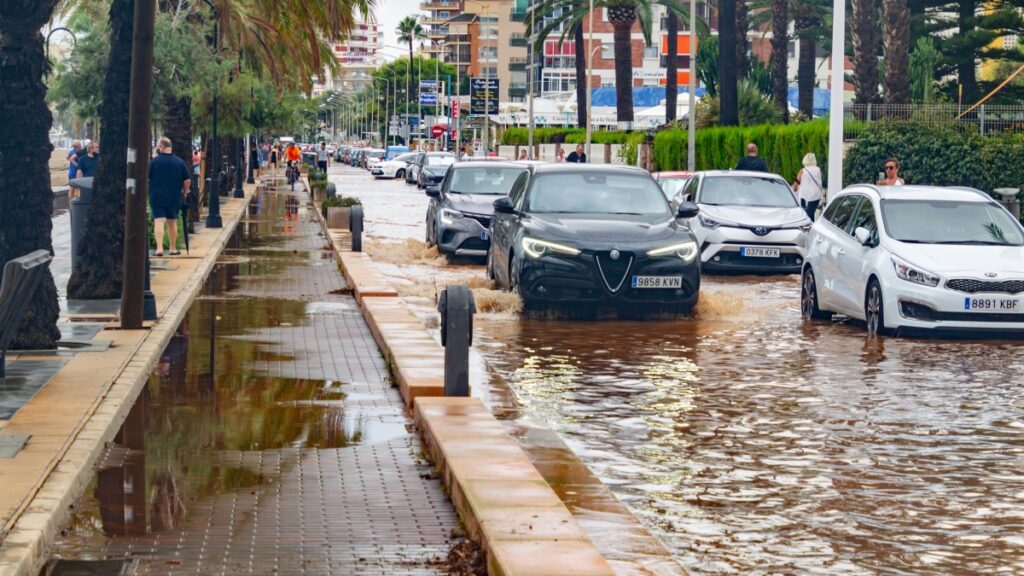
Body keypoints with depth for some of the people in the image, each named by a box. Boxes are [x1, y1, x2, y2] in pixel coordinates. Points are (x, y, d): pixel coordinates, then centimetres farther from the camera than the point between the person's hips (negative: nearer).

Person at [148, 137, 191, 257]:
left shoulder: (154, 161, -7)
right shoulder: (179, 162, 1)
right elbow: (187, 180, 3)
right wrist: (184, 192, 18)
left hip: (156, 197, -3)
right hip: (174, 198, 3)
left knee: (158, 222, -4)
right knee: (172, 222, 15)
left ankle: (159, 248, -17)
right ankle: (173, 249, 22)